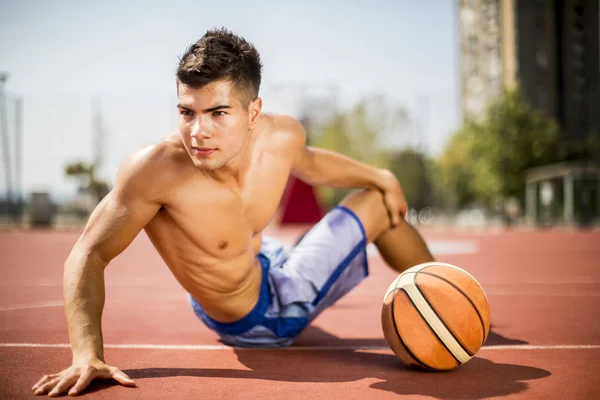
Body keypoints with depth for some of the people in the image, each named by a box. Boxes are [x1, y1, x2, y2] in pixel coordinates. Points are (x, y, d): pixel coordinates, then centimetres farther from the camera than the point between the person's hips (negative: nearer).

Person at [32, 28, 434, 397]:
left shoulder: (283, 135, -21)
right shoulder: (155, 170, -40)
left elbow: (307, 161, 5)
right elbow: (89, 254, -32)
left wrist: (382, 177, 17)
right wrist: (88, 356, -44)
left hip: (264, 265, 5)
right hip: (258, 325, -5)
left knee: (378, 201, 25)